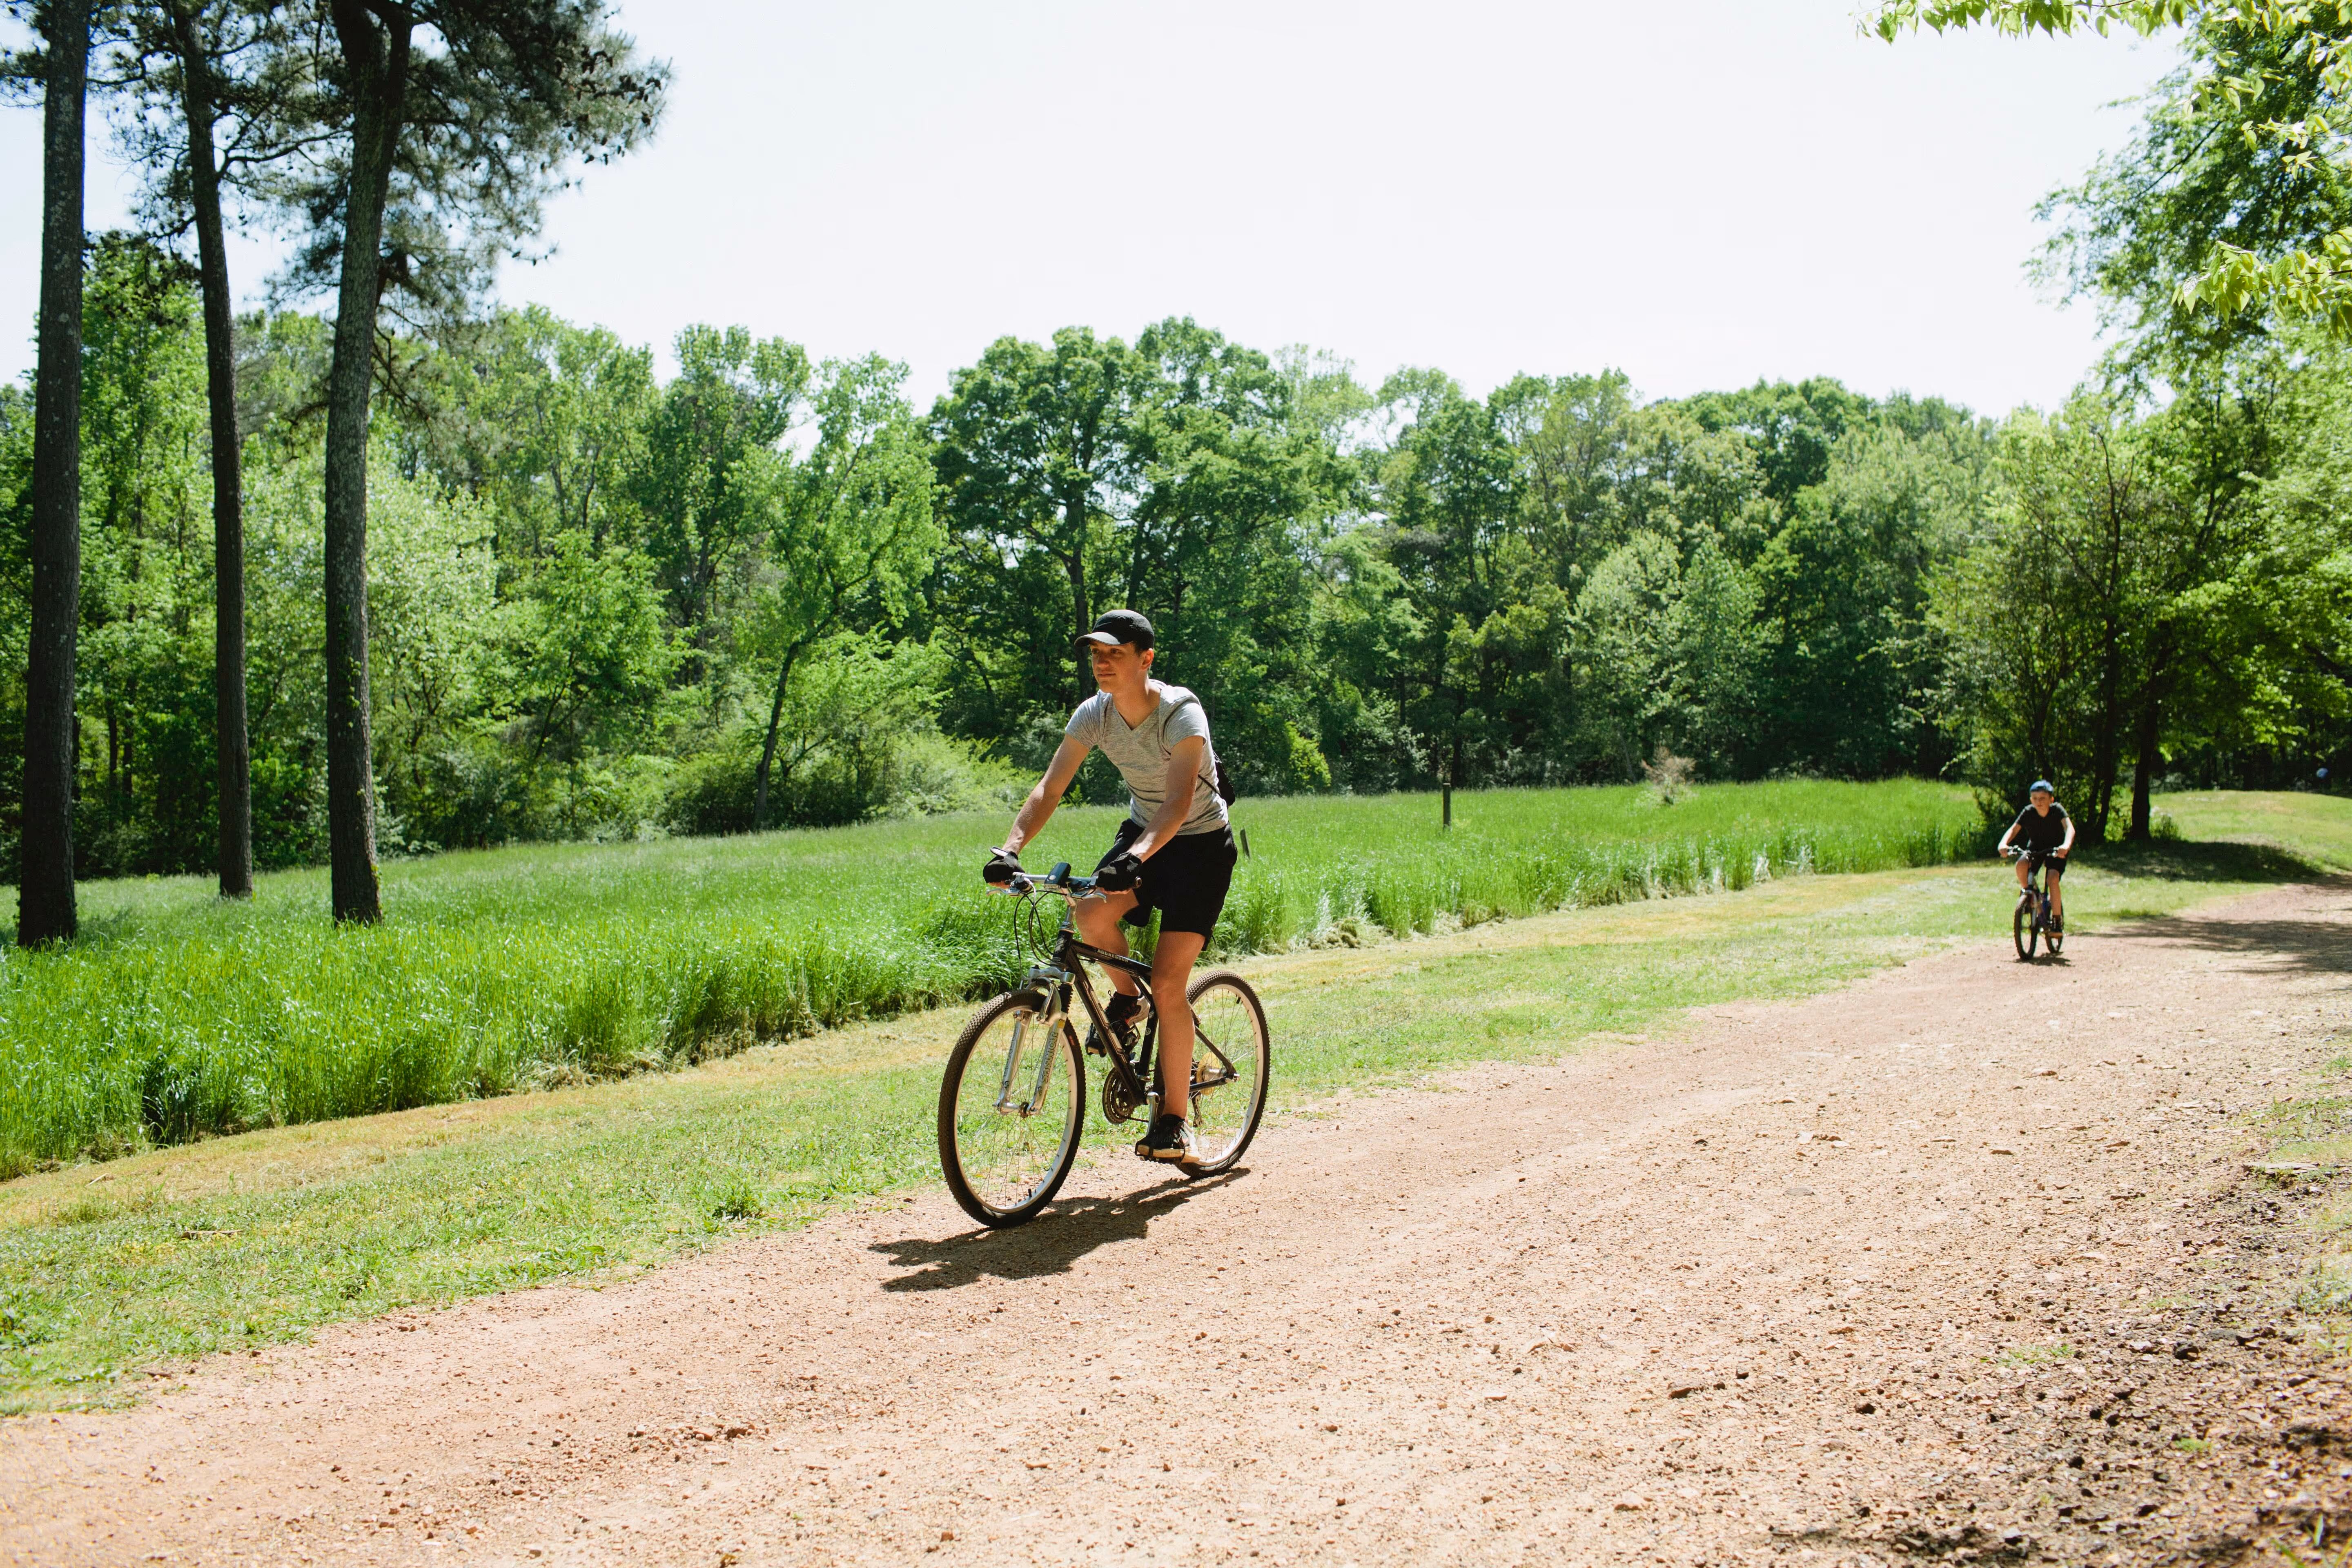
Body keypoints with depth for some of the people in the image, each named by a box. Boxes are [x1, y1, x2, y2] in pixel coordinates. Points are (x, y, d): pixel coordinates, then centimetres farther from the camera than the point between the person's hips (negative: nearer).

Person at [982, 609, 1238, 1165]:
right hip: (1143, 831, 5)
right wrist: (1011, 847, -31)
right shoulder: (1094, 714, -10)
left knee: (1167, 984, -14)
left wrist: (1136, 856, -55)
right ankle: (1126, 999, 5)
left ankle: (1175, 1118, 0)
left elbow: (1178, 802, -38)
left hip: (1200, 844, -5)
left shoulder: (1181, 713, -26)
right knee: (1092, 913, -28)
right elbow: (1050, 789, -14)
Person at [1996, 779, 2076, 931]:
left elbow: (2069, 828, -35)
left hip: (2055, 850, -2)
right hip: (2035, 848, 2)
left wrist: (2066, 845, -56)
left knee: (2053, 878, -26)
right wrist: (2004, 843, -43)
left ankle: (2057, 920, -11)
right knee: (2021, 864, -31)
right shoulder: (2028, 812, -16)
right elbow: (2014, 829, -22)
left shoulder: (2057, 810, -21)